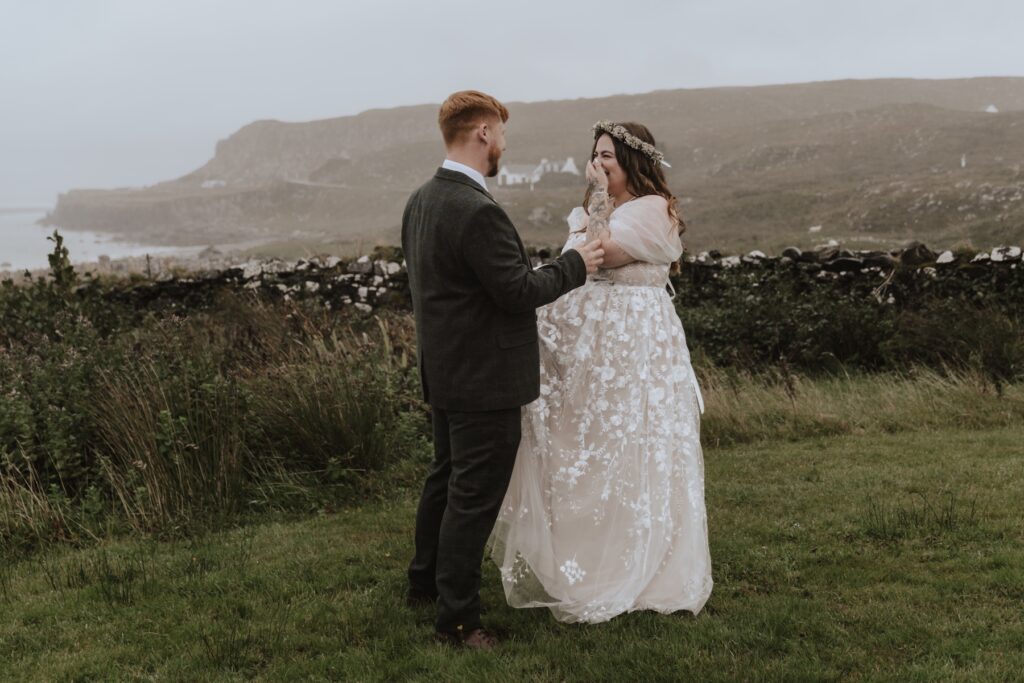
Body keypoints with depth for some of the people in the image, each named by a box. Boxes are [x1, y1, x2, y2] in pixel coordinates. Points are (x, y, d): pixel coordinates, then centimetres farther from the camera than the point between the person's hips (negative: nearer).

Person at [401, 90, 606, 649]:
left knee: (445, 479, 23)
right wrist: (575, 264, -8)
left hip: (444, 369, 10)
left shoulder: (420, 201, 5)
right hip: (484, 377, -10)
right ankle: (456, 618, 10)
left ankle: (425, 582, 38)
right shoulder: (477, 211, -25)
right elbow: (519, 292, -22)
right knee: (474, 496, 0)